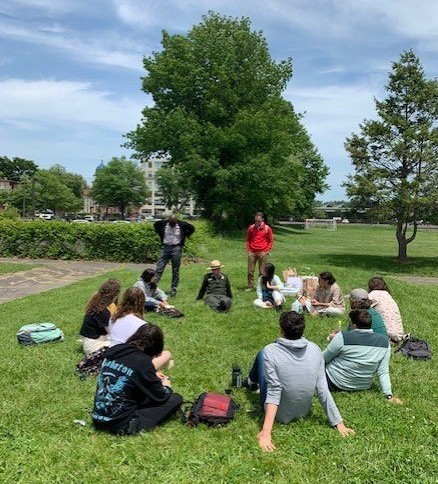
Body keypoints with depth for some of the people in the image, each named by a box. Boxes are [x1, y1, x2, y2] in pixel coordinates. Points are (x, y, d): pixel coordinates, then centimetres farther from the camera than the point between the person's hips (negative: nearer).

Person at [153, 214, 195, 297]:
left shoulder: (182, 225, -6)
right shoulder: (163, 223, -2)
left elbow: (192, 228, 10)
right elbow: (155, 225, 19)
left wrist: (184, 236, 6)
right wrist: (161, 235, 12)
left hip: (176, 248, -1)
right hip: (165, 247, 1)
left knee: (175, 271, 5)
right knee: (159, 268, -4)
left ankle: (173, 290, 14)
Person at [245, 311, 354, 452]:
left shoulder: (271, 351, -25)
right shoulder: (315, 349, -14)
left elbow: (274, 391, -28)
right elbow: (323, 390, -14)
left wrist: (266, 432, -29)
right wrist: (339, 423, -7)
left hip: (278, 414, -4)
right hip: (304, 412, 4)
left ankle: (251, 382, 43)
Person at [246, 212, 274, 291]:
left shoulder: (267, 228, 0)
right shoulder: (251, 228, 5)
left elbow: (271, 241, 5)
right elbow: (248, 239, 15)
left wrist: (267, 251, -2)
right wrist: (248, 250, 7)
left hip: (262, 252, -2)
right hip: (252, 252, 2)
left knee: (262, 272, 3)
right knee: (250, 271, 3)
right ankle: (250, 287, 11)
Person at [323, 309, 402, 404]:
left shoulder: (342, 337, -22)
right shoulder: (384, 342, -9)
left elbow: (323, 359, -8)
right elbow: (383, 373, -9)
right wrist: (389, 396, -3)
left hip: (335, 383, -5)